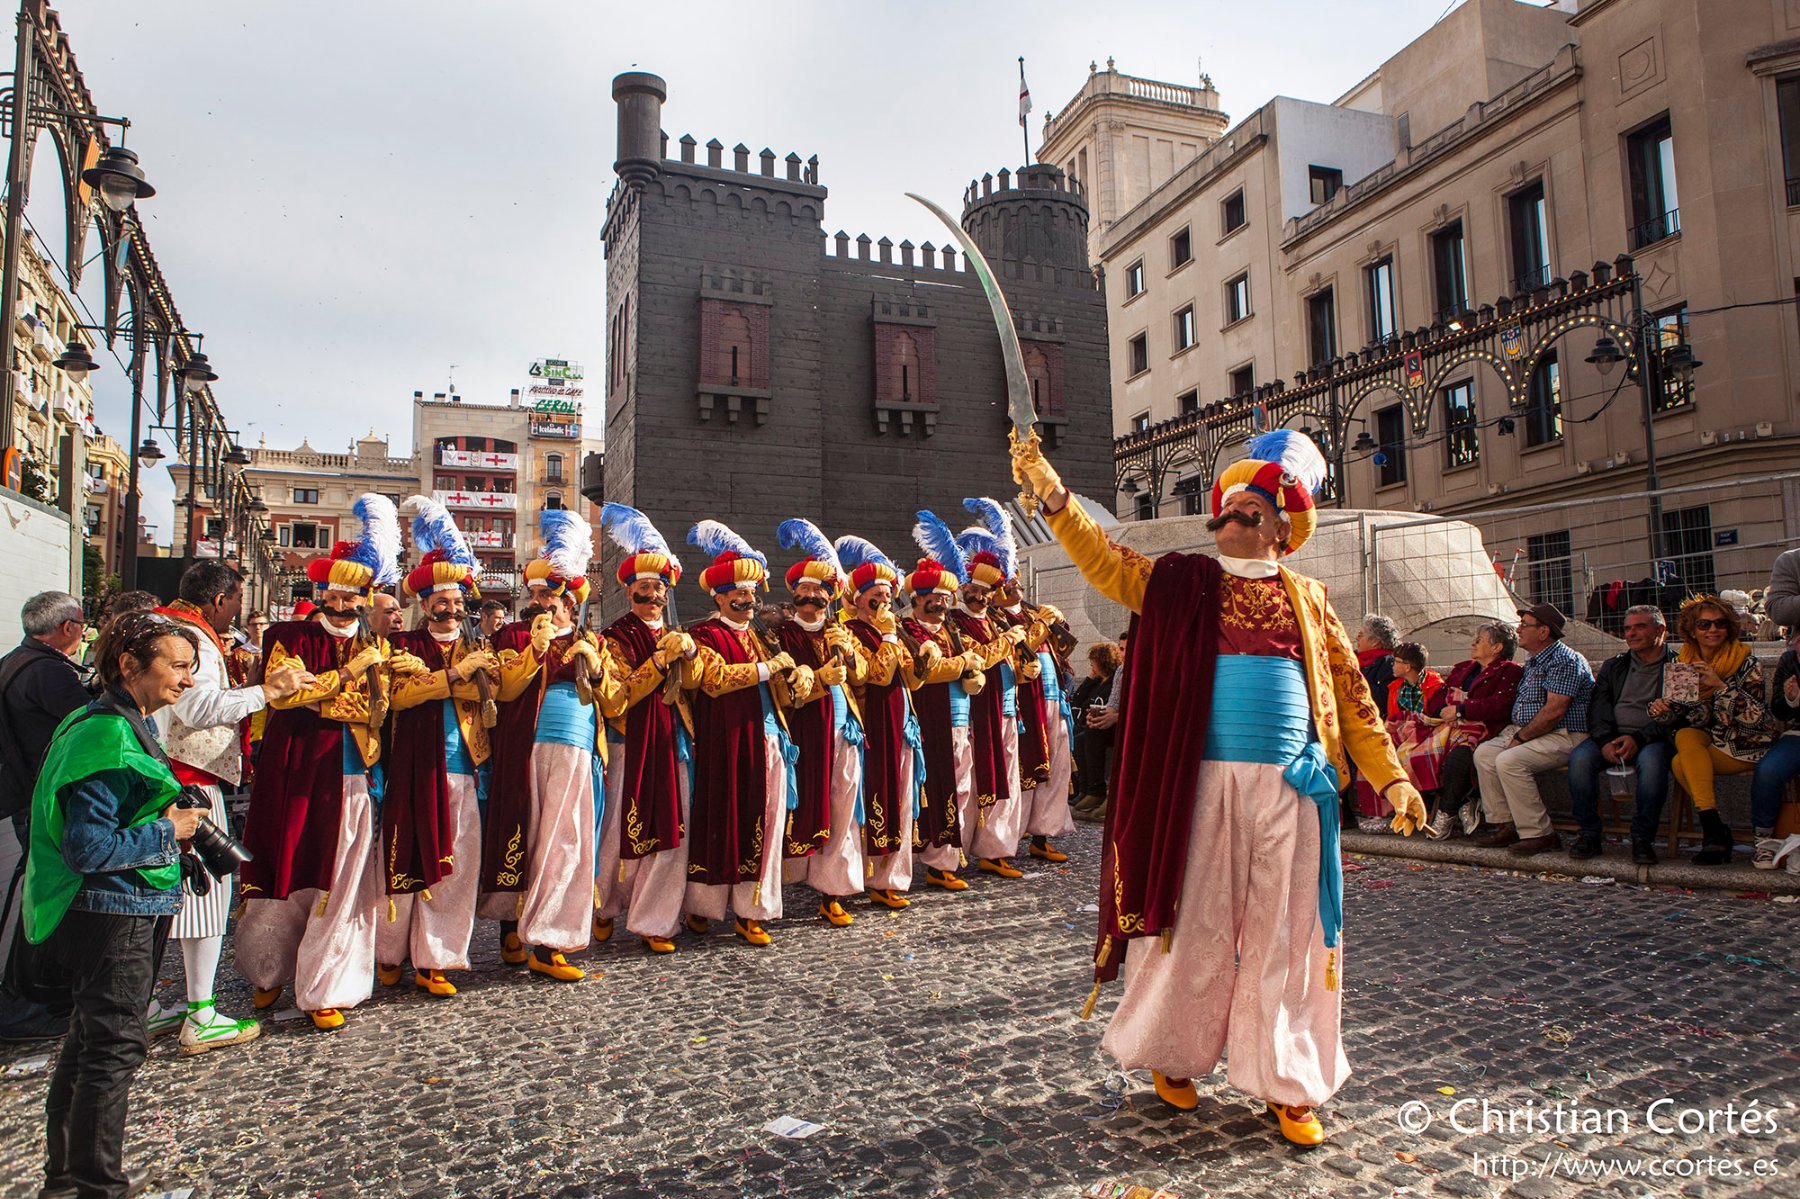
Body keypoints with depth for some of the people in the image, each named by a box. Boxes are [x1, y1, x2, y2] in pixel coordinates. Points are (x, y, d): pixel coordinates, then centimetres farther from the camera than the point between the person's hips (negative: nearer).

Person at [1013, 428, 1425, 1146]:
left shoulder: (1305, 598, 11)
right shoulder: (1180, 583, 9)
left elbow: (1350, 694, 11)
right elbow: (1104, 561, -3)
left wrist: (1391, 778, 6)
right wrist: (1053, 496, -16)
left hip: (1290, 787, 1)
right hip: (1201, 782, -1)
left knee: (1283, 933, 7)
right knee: (1195, 923, 6)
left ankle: (1287, 1084, 21)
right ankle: (1173, 1056, 27)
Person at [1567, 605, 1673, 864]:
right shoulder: (1612, 666, 21)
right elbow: (1598, 708, 9)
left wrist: (1639, 739, -20)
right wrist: (1605, 741, -11)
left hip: (1653, 739, -3)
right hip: (1612, 738, 3)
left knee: (1651, 760, -37)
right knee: (1580, 757, -28)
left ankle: (1642, 838, -23)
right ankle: (1589, 834, -18)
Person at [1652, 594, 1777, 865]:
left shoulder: (1746, 662, -8)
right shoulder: (1681, 664, 3)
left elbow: (1756, 717, -17)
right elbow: (1675, 717, 3)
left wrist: (1721, 685, -28)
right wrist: (1662, 710, -20)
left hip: (1746, 746, -4)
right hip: (1705, 741, 4)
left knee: (1681, 763, -27)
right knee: (1685, 736, -29)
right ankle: (1715, 829, -20)